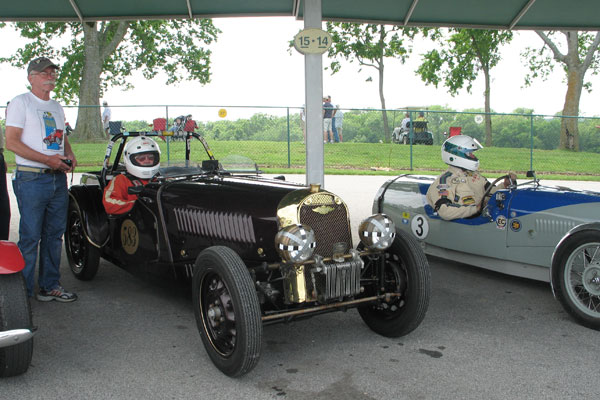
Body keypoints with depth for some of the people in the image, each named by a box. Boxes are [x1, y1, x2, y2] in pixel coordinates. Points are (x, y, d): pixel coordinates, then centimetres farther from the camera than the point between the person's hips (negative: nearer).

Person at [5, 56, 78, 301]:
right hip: (31, 180, -7)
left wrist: (69, 155, 2)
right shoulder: (20, 102, -3)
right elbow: (11, 142, -11)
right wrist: (47, 159, -18)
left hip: (58, 178, 7)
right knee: (30, 237, -4)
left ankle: (50, 286, 21)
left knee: (54, 235, 11)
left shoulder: (57, 107, 19)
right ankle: (23, 292, 5)